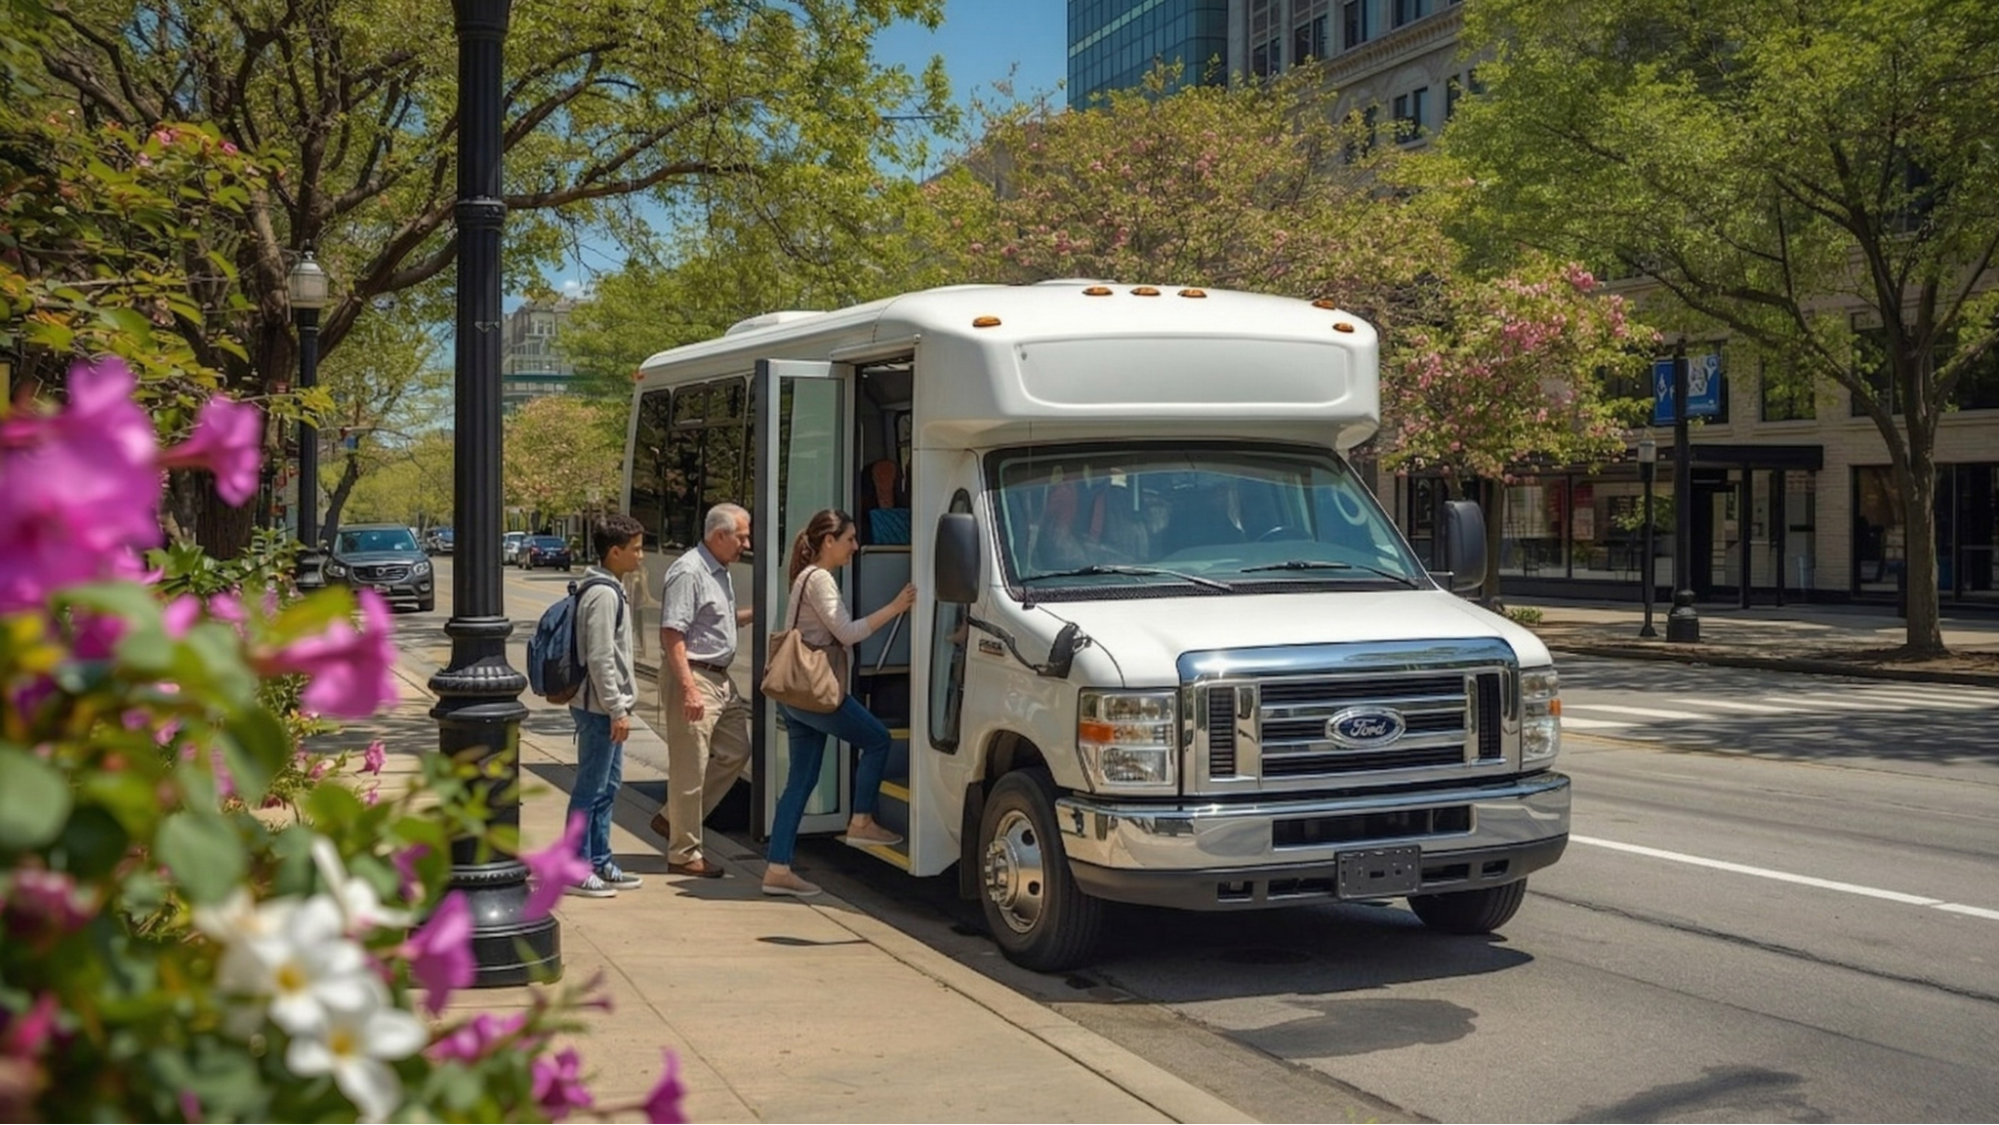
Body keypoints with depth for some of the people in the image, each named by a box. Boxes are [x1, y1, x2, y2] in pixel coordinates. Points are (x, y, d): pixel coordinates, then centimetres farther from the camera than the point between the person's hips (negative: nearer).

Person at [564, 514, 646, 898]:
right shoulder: (603, 595, -18)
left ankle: (600, 863, 23)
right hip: (599, 708, -10)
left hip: (606, 707, 10)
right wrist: (617, 710, -19)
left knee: (607, 786, 15)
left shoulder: (610, 589, 13)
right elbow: (599, 660, -21)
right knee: (591, 789, -3)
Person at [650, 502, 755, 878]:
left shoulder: (720, 572, 14)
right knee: (690, 769, -2)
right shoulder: (688, 572, -17)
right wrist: (688, 688, -27)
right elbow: (672, 634, -22)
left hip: (720, 678, 10)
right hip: (693, 677, -10)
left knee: (736, 752, 14)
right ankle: (684, 853, 7)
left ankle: (673, 818, 22)